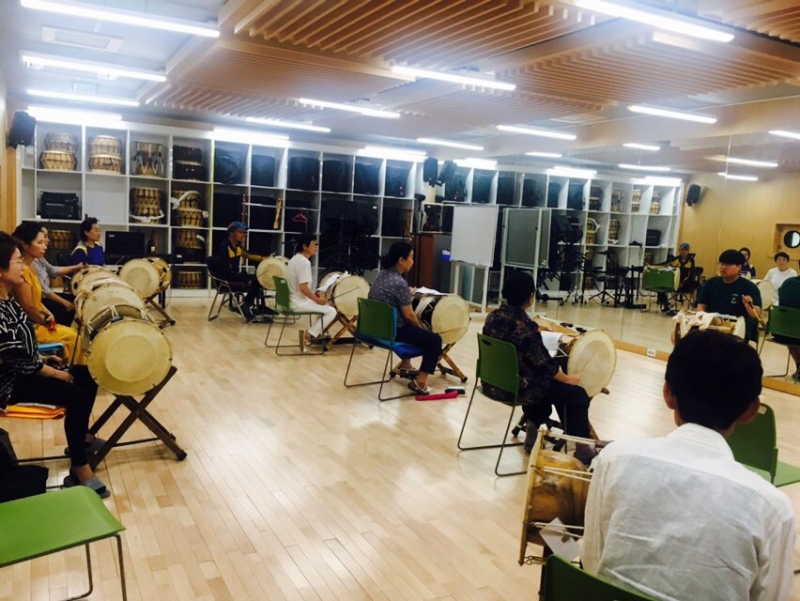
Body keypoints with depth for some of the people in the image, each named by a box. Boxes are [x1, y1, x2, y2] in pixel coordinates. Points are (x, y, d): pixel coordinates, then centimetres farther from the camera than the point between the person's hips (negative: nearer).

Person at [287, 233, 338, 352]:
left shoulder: (295, 258, 11)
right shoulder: (304, 262, -20)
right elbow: (303, 287, -26)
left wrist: (314, 296, 13)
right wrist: (317, 299, -13)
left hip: (293, 300, 10)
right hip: (299, 303, -10)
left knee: (326, 305, 22)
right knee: (331, 311, -8)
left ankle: (317, 334, 18)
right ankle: (307, 335, -9)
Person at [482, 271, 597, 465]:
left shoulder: (493, 316, 0)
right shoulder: (526, 326, -24)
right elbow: (544, 364, -18)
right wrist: (568, 378, -1)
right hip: (517, 388, -9)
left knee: (542, 379, 33)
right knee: (576, 394, 4)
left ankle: (532, 433, 37)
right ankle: (583, 449, 14)